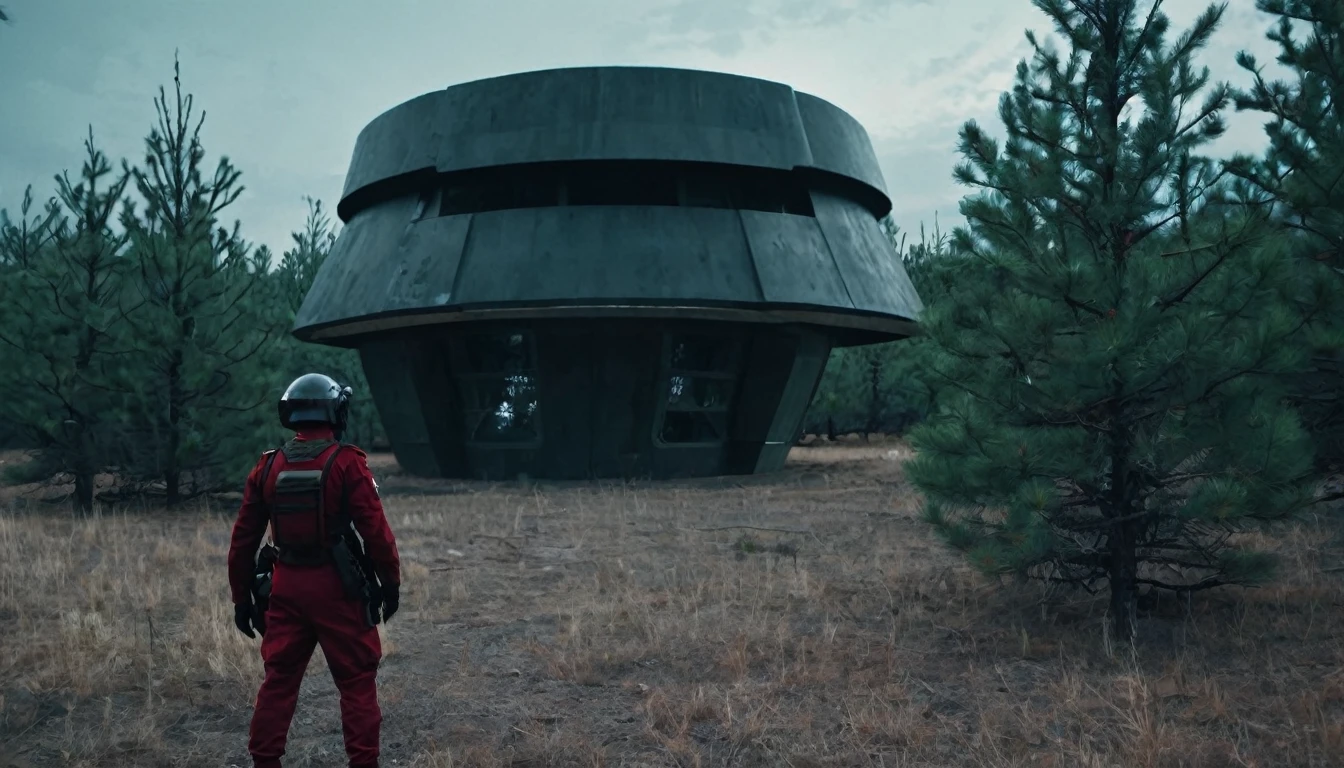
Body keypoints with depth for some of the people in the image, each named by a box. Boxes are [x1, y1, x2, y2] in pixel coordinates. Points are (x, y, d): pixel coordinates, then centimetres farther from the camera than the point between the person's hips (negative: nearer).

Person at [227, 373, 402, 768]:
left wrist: (241, 597, 16)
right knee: (357, 680, 6)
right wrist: (391, 582, -1)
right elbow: (375, 529, -13)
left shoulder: (268, 467, 4)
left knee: (279, 679, 15)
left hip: (286, 587, 5)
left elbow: (243, 539, 7)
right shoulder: (346, 462, -11)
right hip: (336, 587, -4)